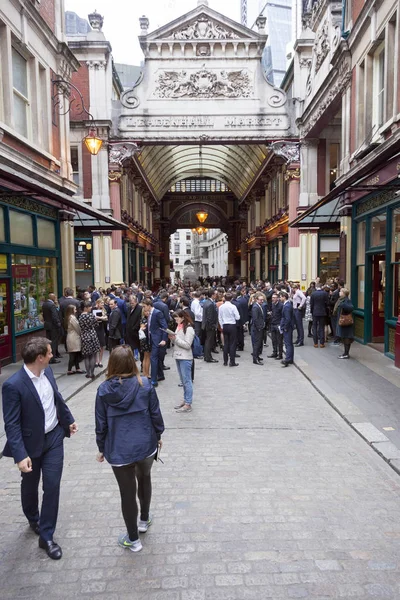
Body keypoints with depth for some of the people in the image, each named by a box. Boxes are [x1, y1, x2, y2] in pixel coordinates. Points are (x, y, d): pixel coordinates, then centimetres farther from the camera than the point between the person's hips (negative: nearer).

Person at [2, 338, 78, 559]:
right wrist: (20, 455, -26)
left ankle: (46, 536, 20)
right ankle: (33, 519, 50)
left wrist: (68, 420, 20)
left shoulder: (47, 371, -7)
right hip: (31, 444, -4)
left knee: (52, 486, 4)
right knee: (30, 487, 21)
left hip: (54, 438, 4)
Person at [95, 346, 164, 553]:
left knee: (127, 492, 13)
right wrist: (158, 435, 12)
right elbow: (155, 413, -4)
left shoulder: (104, 390, -12)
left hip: (118, 450, -1)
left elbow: (101, 423, -5)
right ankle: (144, 520, 47)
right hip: (145, 445, 2)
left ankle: (133, 539, 29)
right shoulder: (144, 384, -12)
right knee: (144, 479, 29)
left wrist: (101, 448, 9)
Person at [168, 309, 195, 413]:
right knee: (183, 381, 15)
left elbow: (187, 345, -17)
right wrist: (172, 338, -1)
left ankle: (188, 404, 2)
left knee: (187, 381, -3)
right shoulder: (178, 327, 12)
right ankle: (185, 400, 25)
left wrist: (175, 338, -18)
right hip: (178, 356, 9)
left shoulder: (189, 329, -13)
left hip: (185, 358, -8)